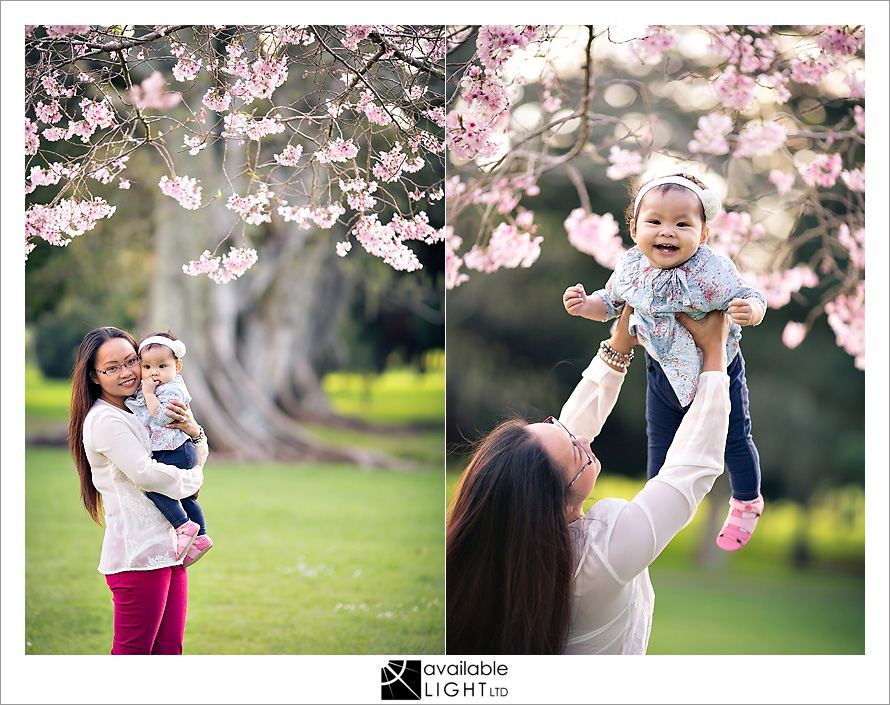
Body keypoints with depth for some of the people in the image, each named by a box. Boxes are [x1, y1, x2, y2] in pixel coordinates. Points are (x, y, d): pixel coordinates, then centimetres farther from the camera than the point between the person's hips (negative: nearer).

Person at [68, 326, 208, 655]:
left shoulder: (139, 415, 18)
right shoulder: (105, 420, -11)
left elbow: (195, 463, 21)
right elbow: (145, 474, -21)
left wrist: (195, 432, -1)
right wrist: (192, 479, -4)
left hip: (167, 550, 9)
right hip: (138, 555, -9)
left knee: (169, 652, 9)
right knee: (132, 653, -5)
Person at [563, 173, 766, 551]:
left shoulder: (713, 271, -33)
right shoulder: (630, 268, -19)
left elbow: (751, 298, -25)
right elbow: (610, 302, 0)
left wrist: (750, 311, -48)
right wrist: (585, 305, -19)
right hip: (663, 370, 3)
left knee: (733, 441, 14)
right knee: (660, 442, 19)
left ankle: (747, 503, 43)